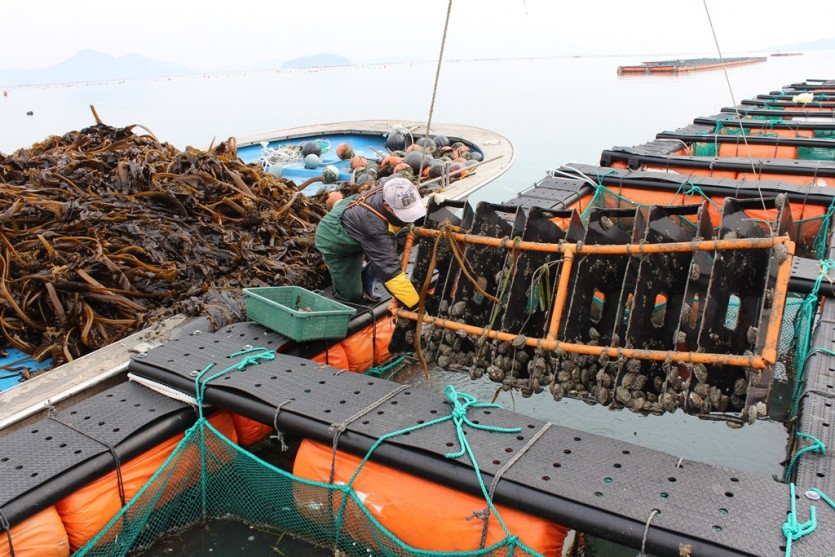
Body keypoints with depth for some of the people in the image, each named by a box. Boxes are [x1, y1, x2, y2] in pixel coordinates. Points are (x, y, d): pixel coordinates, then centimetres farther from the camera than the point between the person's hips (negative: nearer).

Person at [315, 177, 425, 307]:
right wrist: (416, 305, -43)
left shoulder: (391, 192, -29)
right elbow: (390, 269, -45)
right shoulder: (375, 225, -47)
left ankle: (366, 280, 9)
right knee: (351, 295, -2)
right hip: (334, 239, -6)